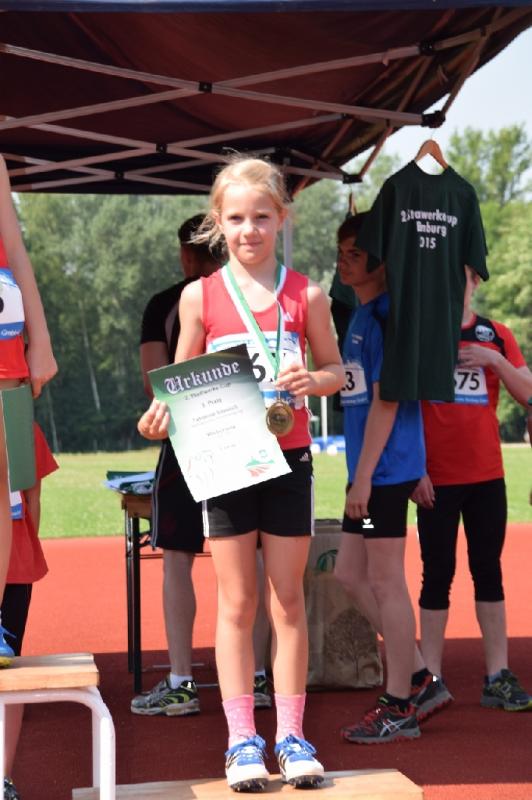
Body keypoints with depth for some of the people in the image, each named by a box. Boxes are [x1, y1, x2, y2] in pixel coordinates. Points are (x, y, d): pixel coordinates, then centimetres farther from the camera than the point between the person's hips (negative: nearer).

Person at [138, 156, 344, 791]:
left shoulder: (306, 296, 1)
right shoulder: (200, 296, 1)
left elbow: (334, 368, 10)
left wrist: (312, 380, -12)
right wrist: (160, 415, -13)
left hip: (289, 457, 1)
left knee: (287, 600, 6)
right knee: (236, 603, 4)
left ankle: (290, 735, 14)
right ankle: (241, 739, 10)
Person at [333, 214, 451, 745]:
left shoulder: (385, 314, -13)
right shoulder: (360, 314, 17)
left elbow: (386, 401, -17)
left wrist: (363, 475, -19)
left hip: (385, 469, -10)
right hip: (371, 471, 10)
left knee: (385, 582, -3)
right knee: (350, 575, 13)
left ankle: (399, 708, 7)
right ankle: (420, 680, 21)